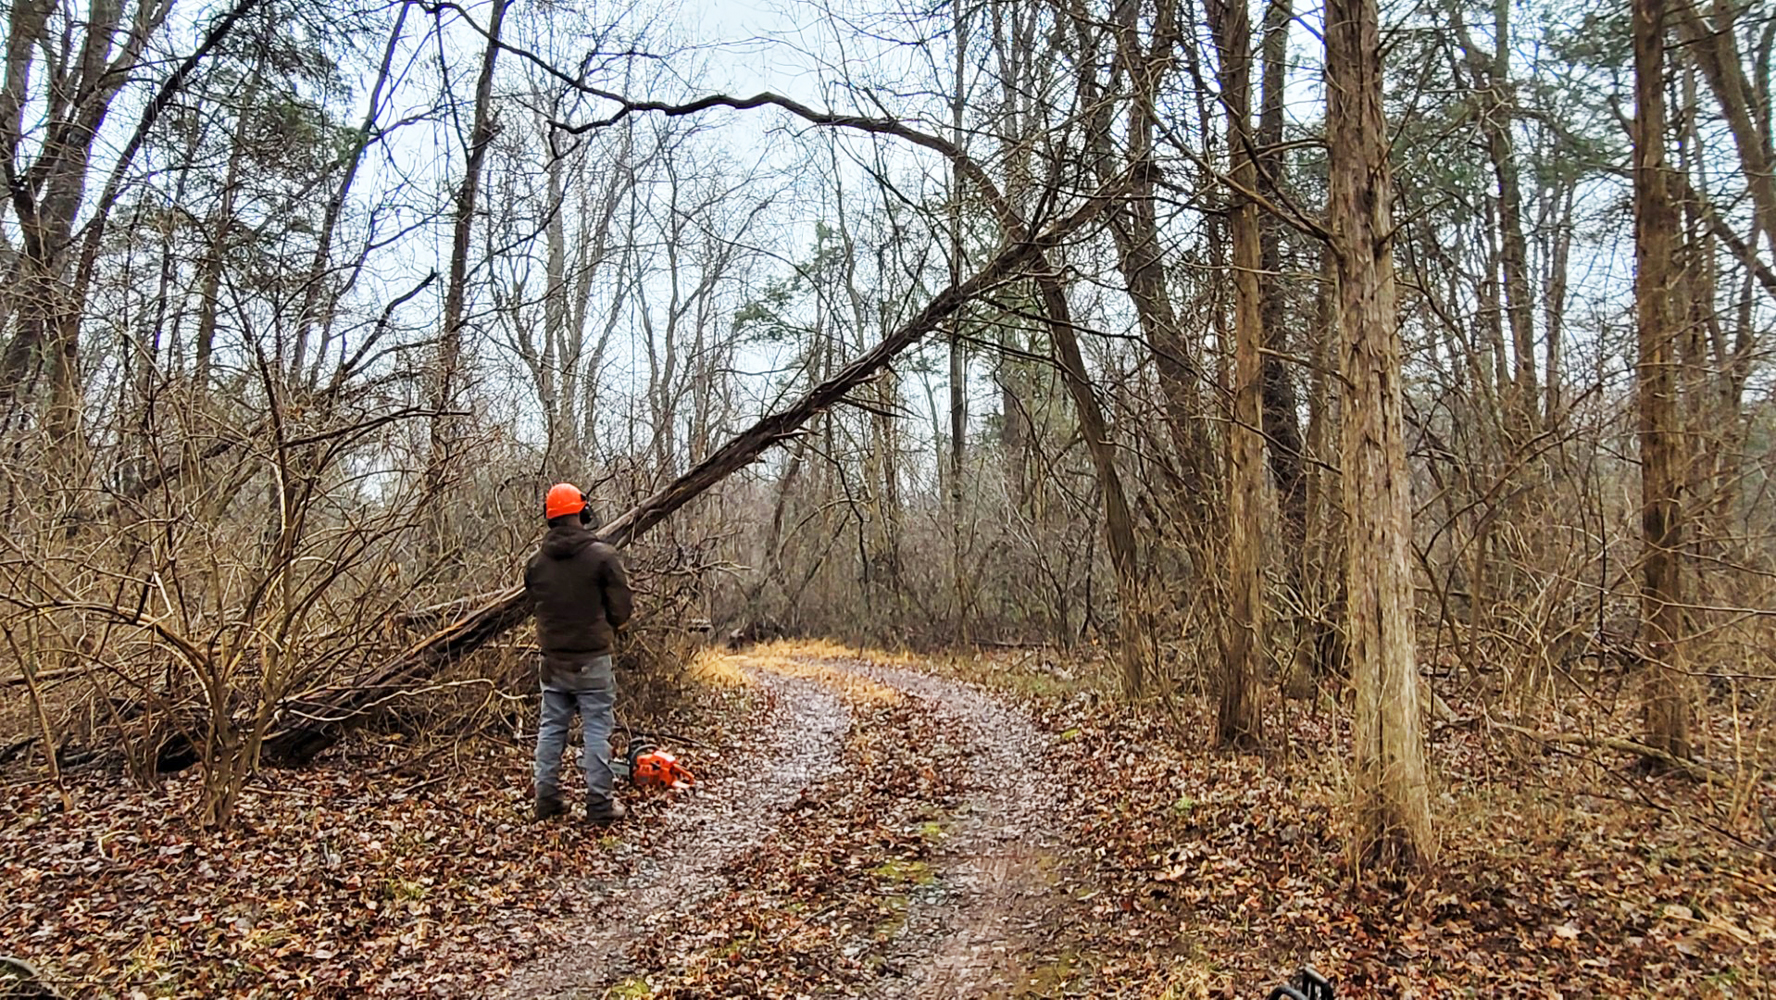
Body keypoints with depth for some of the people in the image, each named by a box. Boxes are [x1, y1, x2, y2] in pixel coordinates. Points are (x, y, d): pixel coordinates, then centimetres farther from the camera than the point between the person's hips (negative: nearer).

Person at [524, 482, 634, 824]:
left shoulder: (536, 561, 1)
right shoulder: (602, 556, -13)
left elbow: (534, 606, 10)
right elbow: (622, 609, -10)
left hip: (553, 660, 5)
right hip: (592, 660, -4)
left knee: (551, 728, 14)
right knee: (597, 730, 1)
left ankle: (546, 799, 19)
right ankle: (600, 804, 4)